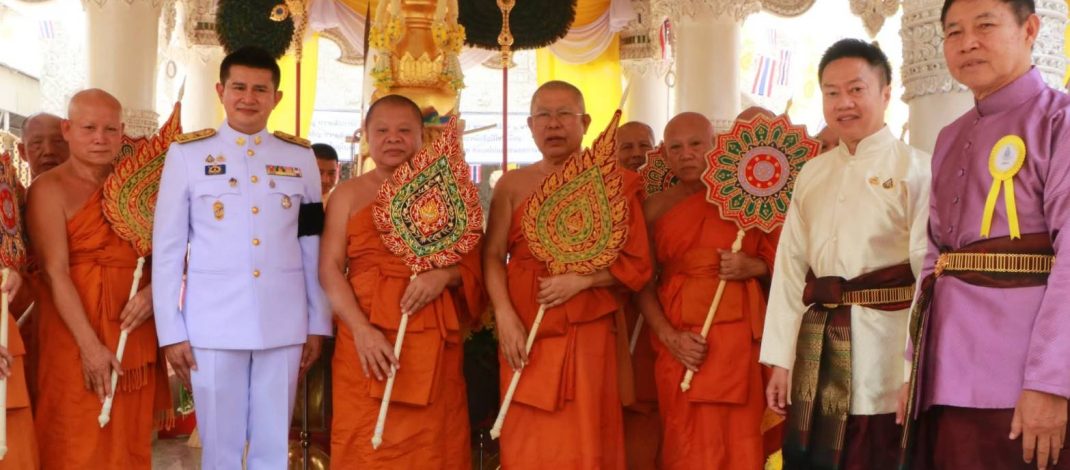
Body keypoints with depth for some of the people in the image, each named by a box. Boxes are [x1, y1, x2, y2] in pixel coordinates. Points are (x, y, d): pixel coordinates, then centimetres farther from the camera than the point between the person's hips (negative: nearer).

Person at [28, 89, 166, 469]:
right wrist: (90, 345, -20)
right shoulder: (49, 189, -4)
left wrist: (154, 291, -12)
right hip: (76, 332, -5)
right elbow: (55, 273, -13)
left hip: (136, 336, 5)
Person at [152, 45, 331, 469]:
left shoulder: (300, 157, 8)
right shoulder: (186, 154, 2)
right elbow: (167, 248, 2)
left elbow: (313, 248, 10)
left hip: (283, 325, 2)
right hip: (213, 326, -1)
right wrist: (171, 331, -2)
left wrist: (318, 324, 8)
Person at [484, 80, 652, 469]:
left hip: (587, 333, -2)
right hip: (524, 334, 2)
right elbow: (493, 255, 2)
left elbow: (637, 264, 0)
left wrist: (581, 280, -14)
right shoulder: (513, 184, 8)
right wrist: (505, 317, -12)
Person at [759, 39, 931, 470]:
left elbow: (930, 269, -9)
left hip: (884, 345, -5)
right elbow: (791, 265, 9)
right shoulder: (811, 174, 11)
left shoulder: (914, 168, -5)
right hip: (817, 350, 5)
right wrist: (780, 359, 6)